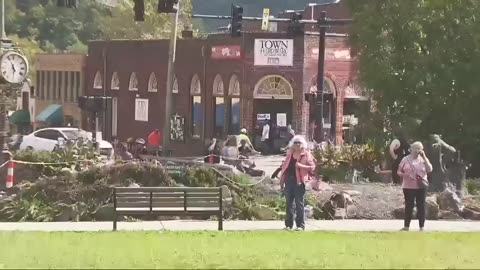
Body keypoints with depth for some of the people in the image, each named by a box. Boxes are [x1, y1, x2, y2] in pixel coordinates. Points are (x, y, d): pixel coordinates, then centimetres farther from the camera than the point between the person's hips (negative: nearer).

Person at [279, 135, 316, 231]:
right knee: (289, 203, 9)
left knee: (299, 204, -4)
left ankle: (300, 225, -1)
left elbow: (312, 167, -5)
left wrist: (301, 166, -19)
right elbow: (285, 165, 17)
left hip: (299, 181, -5)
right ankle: (288, 224, 15)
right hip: (289, 180, 5)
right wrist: (282, 180, 12)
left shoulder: (306, 154, 0)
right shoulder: (290, 153, 15)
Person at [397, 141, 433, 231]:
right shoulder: (405, 159, 5)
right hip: (408, 187, 0)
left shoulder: (423, 159, 6)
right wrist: (404, 175, -14)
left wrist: (424, 157, -10)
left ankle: (422, 227, 4)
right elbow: (399, 172, 8)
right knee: (409, 206, 3)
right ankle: (406, 226, 9)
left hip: (421, 186, 0)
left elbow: (429, 170, -8)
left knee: (421, 206, 0)